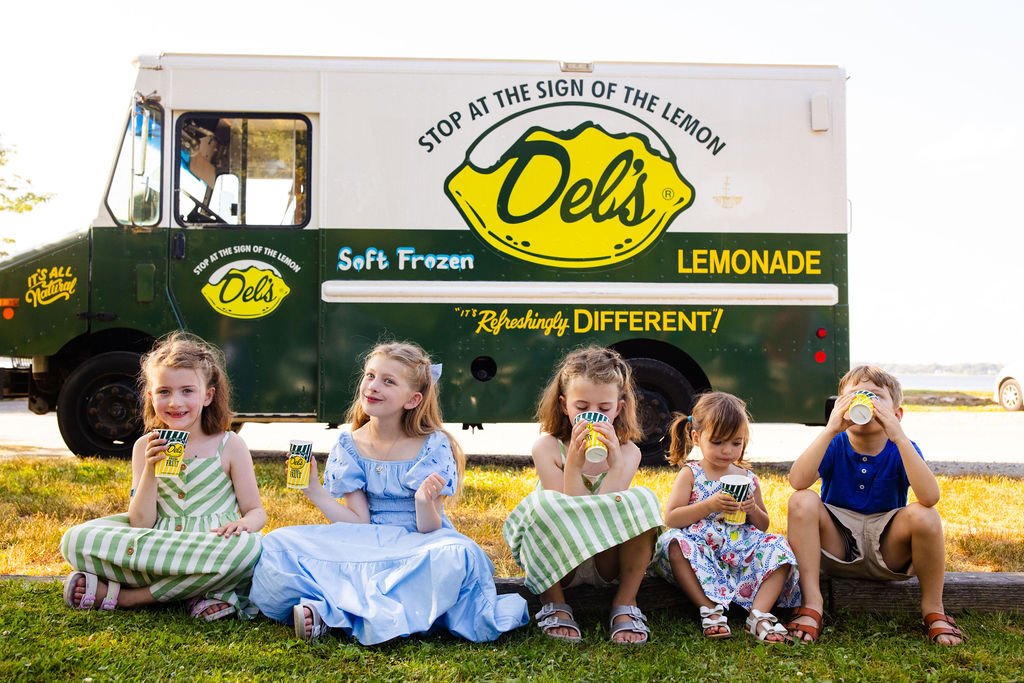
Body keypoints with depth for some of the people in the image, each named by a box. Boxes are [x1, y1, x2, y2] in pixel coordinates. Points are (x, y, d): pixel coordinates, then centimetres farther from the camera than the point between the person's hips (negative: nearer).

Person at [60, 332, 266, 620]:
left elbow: (256, 511, 5)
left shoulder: (229, 446, 2)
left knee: (246, 546, -38)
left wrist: (245, 523, -19)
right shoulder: (146, 448, 7)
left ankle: (120, 595, -20)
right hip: (156, 544, 2)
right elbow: (141, 524, -1)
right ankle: (195, 593, -22)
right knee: (75, 540, -18)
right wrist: (151, 469, -14)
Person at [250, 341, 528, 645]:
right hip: (366, 549, 3)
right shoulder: (349, 445, 0)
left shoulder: (433, 446, -9)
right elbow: (359, 523, -3)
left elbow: (428, 531, -12)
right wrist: (314, 491, -11)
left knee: (455, 556, -38)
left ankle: (329, 612, -32)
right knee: (279, 545, -15)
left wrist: (425, 502, -33)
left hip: (416, 547, -2)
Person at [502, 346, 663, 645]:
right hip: (556, 561, -1)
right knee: (544, 504, -32)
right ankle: (554, 604, -13)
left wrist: (615, 462, -26)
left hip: (608, 562, 2)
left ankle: (625, 603, -11)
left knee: (643, 499, -25)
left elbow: (606, 514, -16)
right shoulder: (548, 447, -6)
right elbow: (566, 518, -17)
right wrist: (573, 465, -27)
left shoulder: (628, 452, -1)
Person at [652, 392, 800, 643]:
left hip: (741, 552, 3)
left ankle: (760, 614, -29)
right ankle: (711, 609, -32)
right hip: (699, 553, -3)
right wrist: (709, 505, -17)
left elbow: (763, 526, 20)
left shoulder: (748, 479, 14)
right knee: (673, 543, -33)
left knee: (778, 547, -20)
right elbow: (671, 518, -7)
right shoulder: (690, 475, 4)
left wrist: (753, 510, -4)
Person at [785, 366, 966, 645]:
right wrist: (830, 430, -33)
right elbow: (797, 481, -27)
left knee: (924, 515, -28)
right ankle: (811, 602, -20)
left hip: (888, 552, 0)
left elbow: (930, 497, -29)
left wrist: (899, 437, -34)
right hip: (837, 549, 0)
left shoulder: (901, 449, -8)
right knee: (802, 501, -25)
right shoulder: (834, 445, -7)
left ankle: (933, 608, -6)